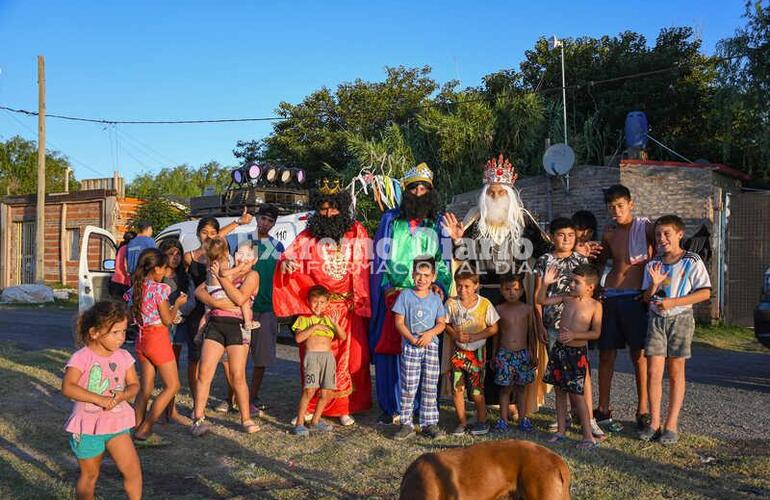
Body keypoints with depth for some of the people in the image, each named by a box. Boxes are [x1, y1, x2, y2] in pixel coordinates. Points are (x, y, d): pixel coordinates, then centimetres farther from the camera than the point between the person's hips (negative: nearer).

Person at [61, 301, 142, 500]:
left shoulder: (124, 357, 0)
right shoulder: (81, 358, -15)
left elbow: (134, 384, 5)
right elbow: (67, 388, -23)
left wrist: (122, 396, -17)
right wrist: (99, 399, -28)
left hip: (117, 423, 3)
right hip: (87, 426, -3)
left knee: (133, 469, -4)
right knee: (89, 473, 12)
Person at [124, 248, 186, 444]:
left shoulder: (134, 289, 6)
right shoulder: (159, 288, -15)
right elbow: (168, 320, -12)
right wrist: (177, 304, 4)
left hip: (142, 339, 8)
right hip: (158, 338, -8)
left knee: (146, 389, 14)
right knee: (172, 386, 1)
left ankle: (136, 429, 13)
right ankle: (144, 430, -3)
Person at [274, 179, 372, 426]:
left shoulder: (356, 232, 6)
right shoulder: (308, 235, 7)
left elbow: (364, 266, 5)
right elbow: (288, 256, 0)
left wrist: (361, 299, -4)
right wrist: (286, 263, -23)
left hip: (349, 306, 0)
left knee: (349, 356, -2)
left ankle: (344, 408, 7)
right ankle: (312, 407, 10)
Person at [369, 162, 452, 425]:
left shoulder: (438, 224, 13)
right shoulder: (390, 220, 10)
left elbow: (444, 261, 10)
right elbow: (380, 259, 7)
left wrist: (440, 285, -8)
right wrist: (387, 289, -5)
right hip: (392, 297, 0)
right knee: (388, 349, -2)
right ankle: (391, 407, 8)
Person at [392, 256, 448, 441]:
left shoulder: (435, 298, 8)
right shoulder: (405, 295, 0)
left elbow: (441, 323, 7)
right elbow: (399, 322, -3)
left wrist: (430, 333, -14)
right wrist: (413, 339, -15)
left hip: (431, 346, 2)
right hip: (410, 346, -2)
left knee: (430, 387, 4)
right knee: (408, 387, 0)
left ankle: (429, 424, 13)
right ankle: (406, 424, 8)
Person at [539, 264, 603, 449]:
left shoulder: (595, 305, -8)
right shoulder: (567, 298, 4)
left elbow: (596, 333, -11)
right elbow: (542, 300, 7)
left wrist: (574, 335, -20)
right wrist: (545, 284, -8)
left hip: (577, 352, -5)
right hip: (559, 349, 5)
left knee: (576, 394, -4)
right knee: (560, 391, 12)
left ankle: (588, 436, 6)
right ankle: (561, 431, 23)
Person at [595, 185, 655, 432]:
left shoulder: (645, 226, -2)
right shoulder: (609, 233, 13)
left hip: (636, 298, -4)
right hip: (610, 297, 5)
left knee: (639, 355, 1)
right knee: (606, 355, 7)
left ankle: (643, 411, 11)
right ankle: (603, 410, 15)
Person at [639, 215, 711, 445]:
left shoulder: (692, 262, -3)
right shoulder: (652, 265, 8)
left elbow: (705, 292, -9)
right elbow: (646, 297, 9)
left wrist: (673, 302, -16)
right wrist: (653, 285, -13)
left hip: (680, 318, -3)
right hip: (656, 319, 3)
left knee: (675, 372, 3)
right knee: (654, 372, -3)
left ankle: (671, 425, 9)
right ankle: (654, 423, 6)